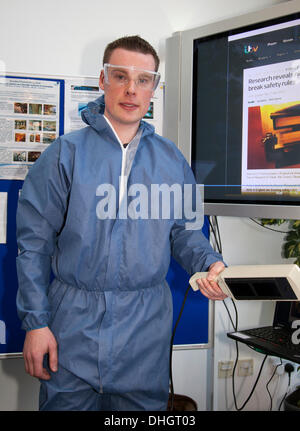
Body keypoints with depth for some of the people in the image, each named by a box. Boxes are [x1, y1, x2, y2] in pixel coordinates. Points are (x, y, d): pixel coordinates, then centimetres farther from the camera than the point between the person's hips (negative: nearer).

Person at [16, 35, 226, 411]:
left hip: (147, 325, 2)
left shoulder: (172, 160, 6)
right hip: (74, 323, -2)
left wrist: (209, 264, -10)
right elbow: (35, 242, -3)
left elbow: (183, 231, 11)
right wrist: (35, 322, -7)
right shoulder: (65, 154, -3)